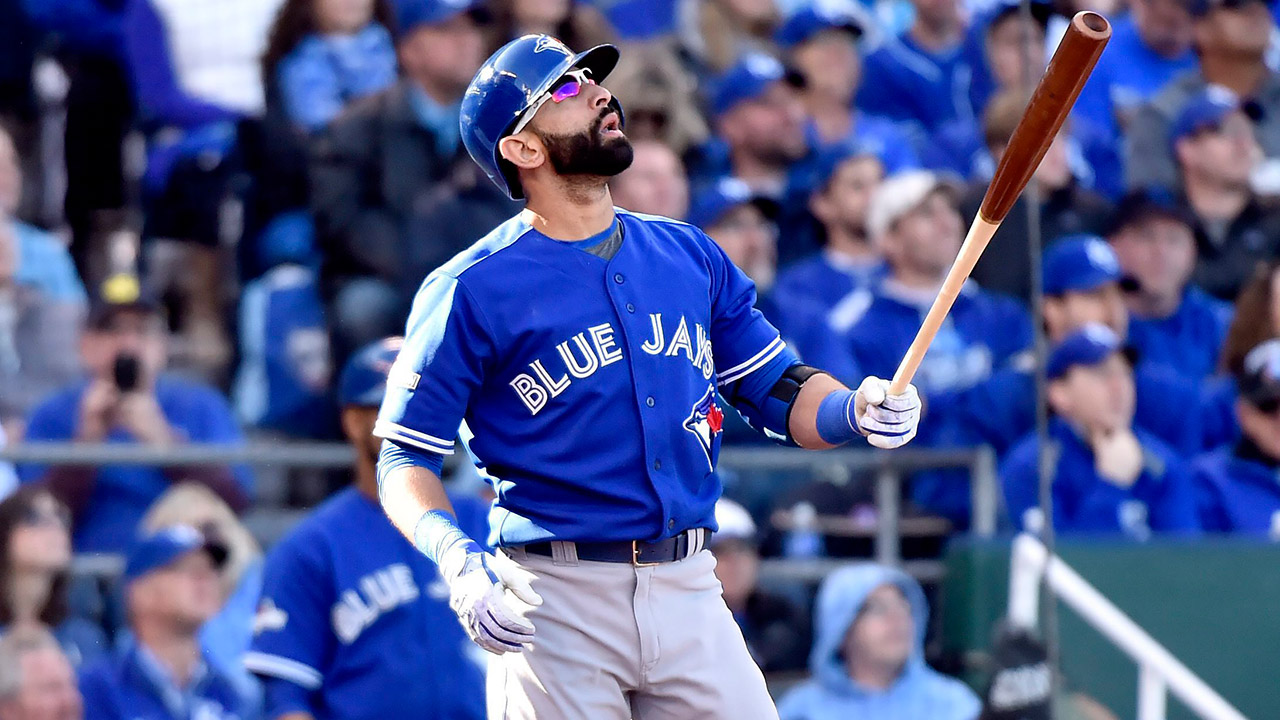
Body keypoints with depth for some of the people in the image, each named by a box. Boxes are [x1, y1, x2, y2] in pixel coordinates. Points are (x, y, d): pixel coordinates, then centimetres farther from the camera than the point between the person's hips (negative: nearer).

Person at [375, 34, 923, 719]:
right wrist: (459, 561, -22)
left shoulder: (690, 255, 12)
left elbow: (778, 391, 15)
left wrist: (856, 410, -8)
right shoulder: (470, 291, -4)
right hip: (557, 604, -4)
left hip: (689, 590, 4)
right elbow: (406, 459, -4)